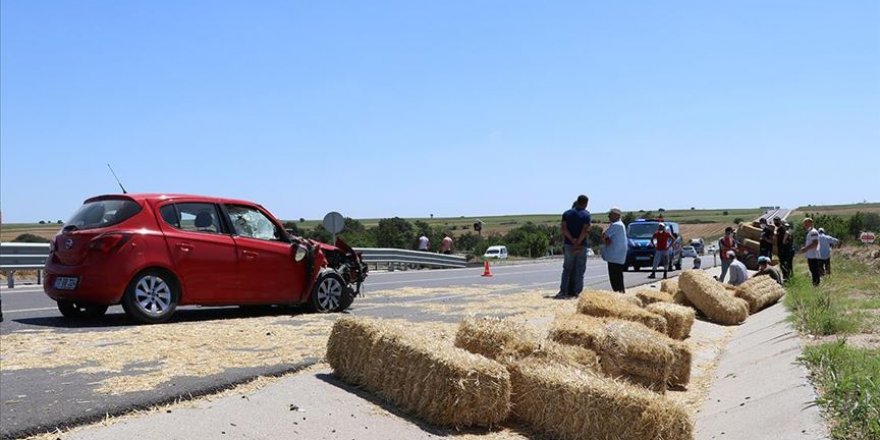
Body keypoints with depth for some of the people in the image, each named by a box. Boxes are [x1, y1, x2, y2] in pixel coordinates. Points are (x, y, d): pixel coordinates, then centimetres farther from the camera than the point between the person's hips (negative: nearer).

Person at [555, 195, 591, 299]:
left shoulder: (566, 214, 6)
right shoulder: (586, 215, -3)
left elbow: (564, 228, -7)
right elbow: (585, 230, -14)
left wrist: (572, 240, -13)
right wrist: (578, 243, -14)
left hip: (568, 245, 3)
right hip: (582, 246, -3)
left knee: (567, 269, 10)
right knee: (580, 270, 5)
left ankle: (563, 291, 5)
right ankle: (577, 292, 4)